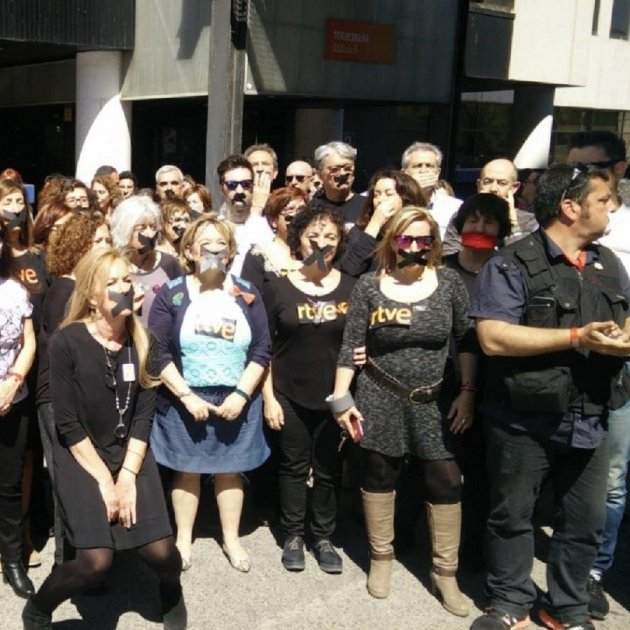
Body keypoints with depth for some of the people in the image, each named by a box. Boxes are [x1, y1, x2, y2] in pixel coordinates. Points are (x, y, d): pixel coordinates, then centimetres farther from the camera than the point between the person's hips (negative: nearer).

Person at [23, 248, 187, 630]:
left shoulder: (141, 341, -1)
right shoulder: (67, 342, -14)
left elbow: (144, 415, -1)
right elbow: (67, 423, -13)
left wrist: (128, 475, -10)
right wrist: (103, 479, -13)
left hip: (131, 454, 3)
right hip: (80, 457, -3)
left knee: (159, 550, -9)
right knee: (97, 561, -16)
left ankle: (172, 592, 26)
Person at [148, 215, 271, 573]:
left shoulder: (247, 294, 1)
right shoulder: (171, 295, -5)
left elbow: (262, 350, -1)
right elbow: (159, 354, -9)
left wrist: (241, 394, -12)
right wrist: (187, 396, -15)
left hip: (236, 400, 2)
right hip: (185, 400, -1)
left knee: (230, 470, 13)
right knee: (187, 470, 11)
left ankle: (232, 539, 28)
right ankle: (184, 540, 27)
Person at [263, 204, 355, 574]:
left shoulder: (351, 288, -1)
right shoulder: (280, 288, -3)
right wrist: (268, 397, -4)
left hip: (334, 396, 1)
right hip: (290, 395, -1)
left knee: (328, 469, 11)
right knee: (294, 466, 11)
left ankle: (324, 537, 27)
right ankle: (293, 535, 26)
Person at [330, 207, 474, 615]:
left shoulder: (449, 282, -2)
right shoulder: (369, 285, -5)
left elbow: (466, 340, 2)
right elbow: (351, 346, -3)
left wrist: (469, 392, -3)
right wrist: (341, 398, -6)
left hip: (435, 402, 1)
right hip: (380, 400, -1)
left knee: (446, 483, 2)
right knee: (378, 475, 10)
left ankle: (445, 573, 18)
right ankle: (381, 557, 31)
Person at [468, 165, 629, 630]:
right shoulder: (511, 264, -11)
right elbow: (493, 338, -21)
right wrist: (577, 337, -21)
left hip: (589, 420, 6)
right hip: (525, 420, -5)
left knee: (585, 522, 15)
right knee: (512, 516, 11)